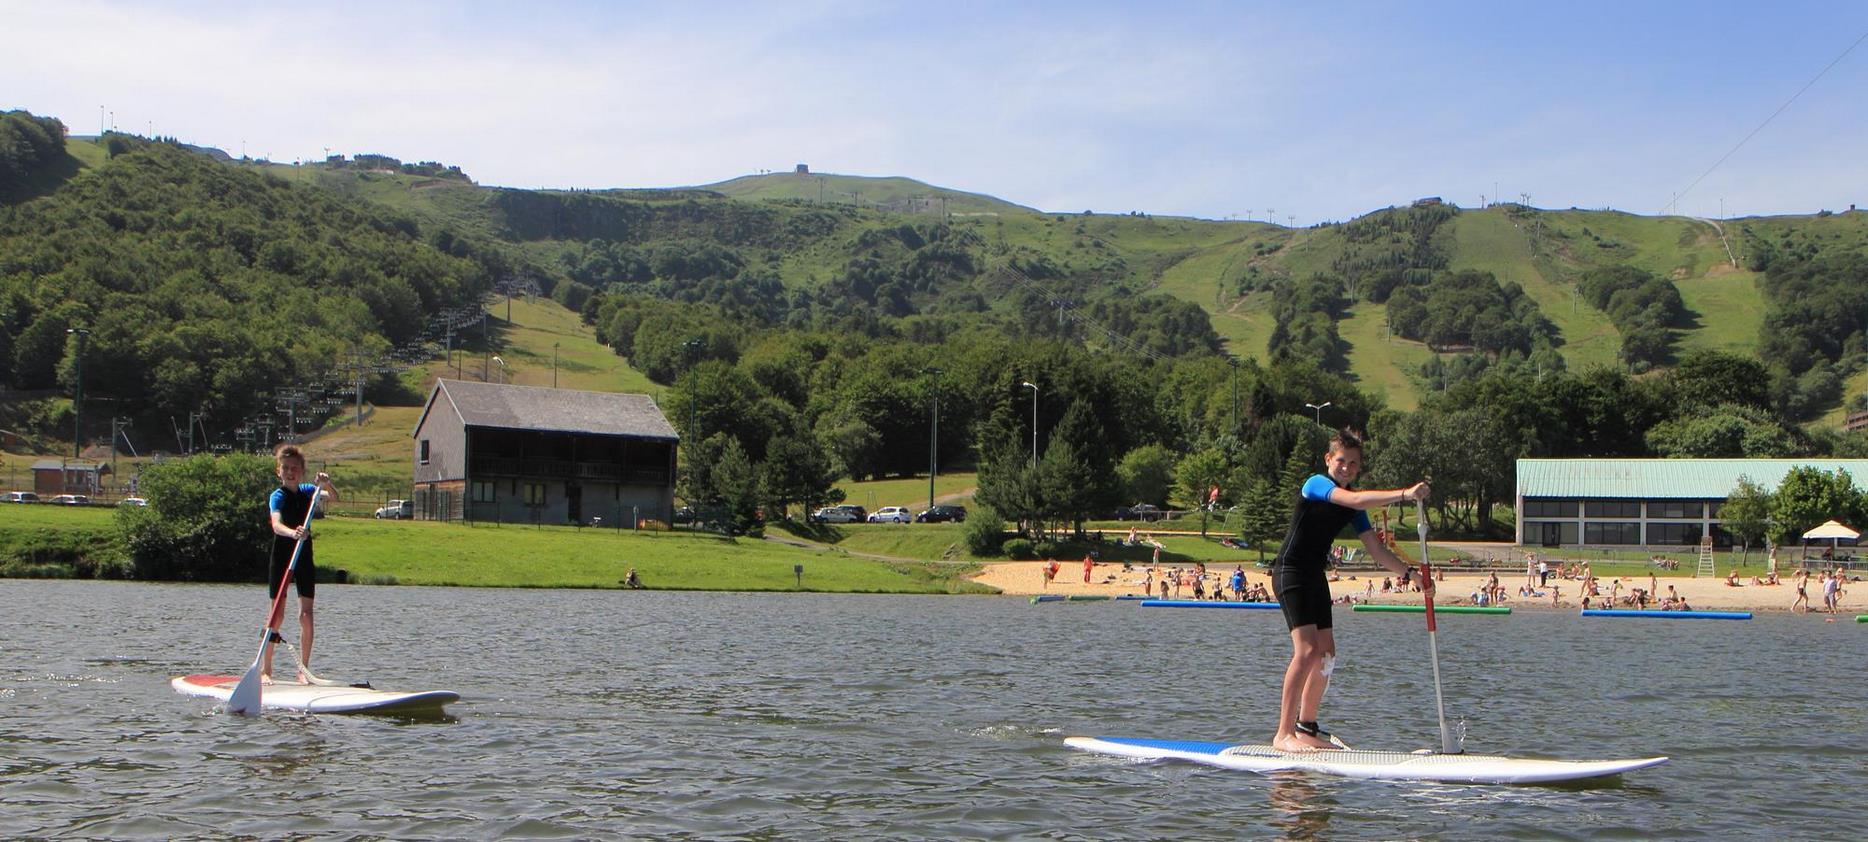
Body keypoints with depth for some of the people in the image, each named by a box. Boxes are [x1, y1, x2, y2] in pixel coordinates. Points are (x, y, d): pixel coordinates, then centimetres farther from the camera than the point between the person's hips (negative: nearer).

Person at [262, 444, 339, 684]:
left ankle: (303, 670, 5)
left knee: (306, 615, 0)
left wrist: (327, 485, -27)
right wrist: (293, 533, -50)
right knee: (277, 614, -2)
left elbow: (334, 498, -7)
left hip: (304, 556, 4)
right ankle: (265, 669, 6)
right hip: (282, 556, -4)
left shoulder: (307, 491, 4)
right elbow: (276, 525, -29)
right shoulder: (277, 496, -12)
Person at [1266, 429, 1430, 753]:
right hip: (1291, 571, -9)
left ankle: (1306, 726, 22)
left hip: (1315, 576, 9)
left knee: (1326, 654, 9)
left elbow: (1376, 550, 12)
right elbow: (1355, 500, -32)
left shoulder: (1354, 507, 12)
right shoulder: (1316, 484, -13)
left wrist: (1409, 574, 2)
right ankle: (1283, 735, -17)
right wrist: (1403, 494, -38)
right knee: (1307, 650, -18)